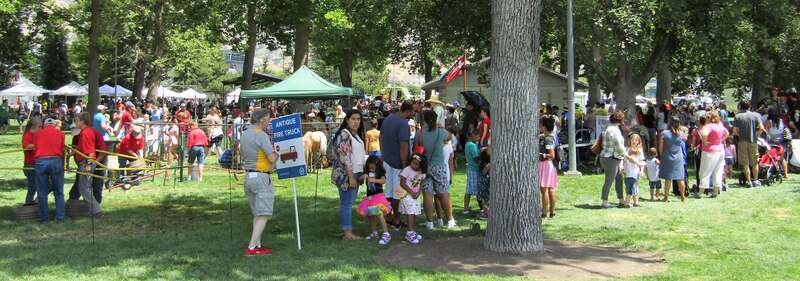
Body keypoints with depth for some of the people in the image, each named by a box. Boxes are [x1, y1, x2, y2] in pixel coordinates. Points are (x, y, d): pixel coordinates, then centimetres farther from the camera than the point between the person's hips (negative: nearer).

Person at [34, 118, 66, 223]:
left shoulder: (39, 133, 13)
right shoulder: (60, 133, 12)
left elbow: (34, 149, 12)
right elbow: (62, 150, 10)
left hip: (40, 161, 0)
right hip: (56, 161, 0)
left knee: (42, 193, 9)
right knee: (59, 192, 9)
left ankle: (43, 218, 12)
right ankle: (60, 218, 8)